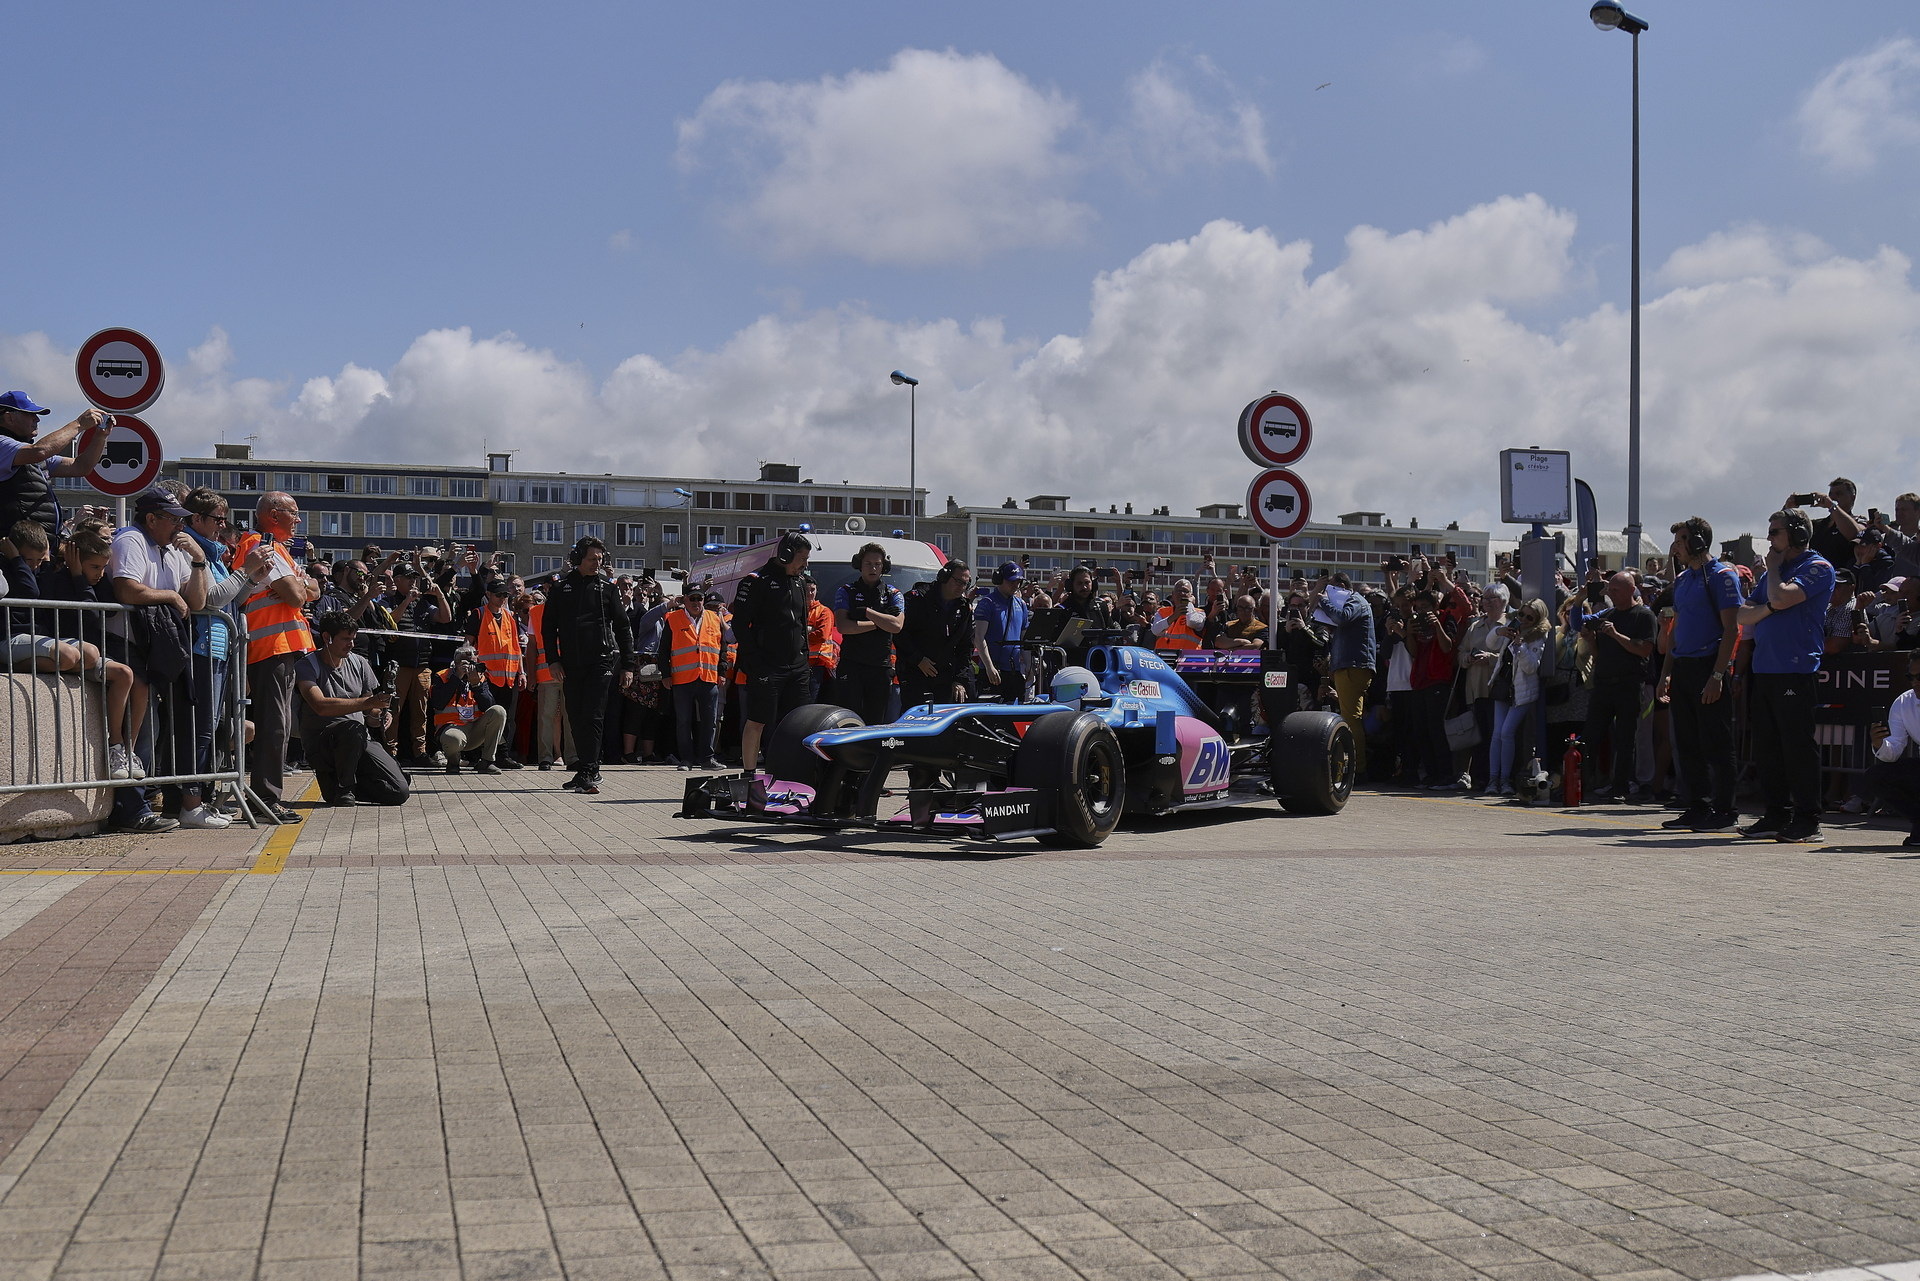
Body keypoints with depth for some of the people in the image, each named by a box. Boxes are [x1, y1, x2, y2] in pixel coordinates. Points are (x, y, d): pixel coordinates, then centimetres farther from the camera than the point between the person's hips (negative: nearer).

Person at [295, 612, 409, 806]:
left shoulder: (359, 663, 11)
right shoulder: (308, 665, -6)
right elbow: (321, 706, -24)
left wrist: (379, 710, -10)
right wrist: (366, 702, -29)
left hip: (361, 741, 5)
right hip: (321, 743, -5)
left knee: (400, 793, -13)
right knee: (353, 728, -40)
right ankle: (343, 789, -14)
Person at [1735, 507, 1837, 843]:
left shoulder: (1817, 568, -3)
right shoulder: (1771, 572, 21)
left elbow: (1780, 599, -18)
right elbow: (1744, 616, 14)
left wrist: (1774, 568, 0)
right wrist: (1768, 608, -6)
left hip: (1796, 671, -8)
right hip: (1763, 670, 8)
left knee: (1798, 746, -6)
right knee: (1766, 746, 8)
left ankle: (1807, 819, -2)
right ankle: (1775, 815, 15)